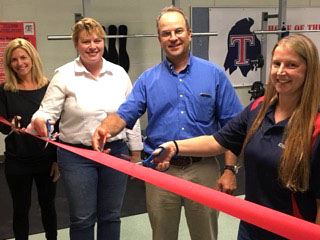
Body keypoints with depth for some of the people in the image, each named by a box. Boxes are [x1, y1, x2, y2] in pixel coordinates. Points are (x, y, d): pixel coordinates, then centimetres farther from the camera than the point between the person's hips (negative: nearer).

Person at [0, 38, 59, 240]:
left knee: (48, 205, 15)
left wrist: (58, 159, -2)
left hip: (46, 159, 0)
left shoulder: (49, 88, -3)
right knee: (21, 208, 12)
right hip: (17, 162, 0)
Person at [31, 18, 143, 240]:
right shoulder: (64, 75, -5)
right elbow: (47, 111, -6)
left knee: (111, 216, 15)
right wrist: (39, 120, -30)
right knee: (82, 219, 8)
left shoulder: (119, 73, 3)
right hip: (77, 156, -2)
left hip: (116, 152, 3)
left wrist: (136, 154, 9)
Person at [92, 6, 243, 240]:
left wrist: (229, 170, -8)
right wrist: (104, 129, -27)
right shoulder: (148, 79, 3)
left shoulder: (214, 74, -1)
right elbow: (124, 115, -5)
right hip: (160, 170, 1)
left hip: (203, 170, -1)